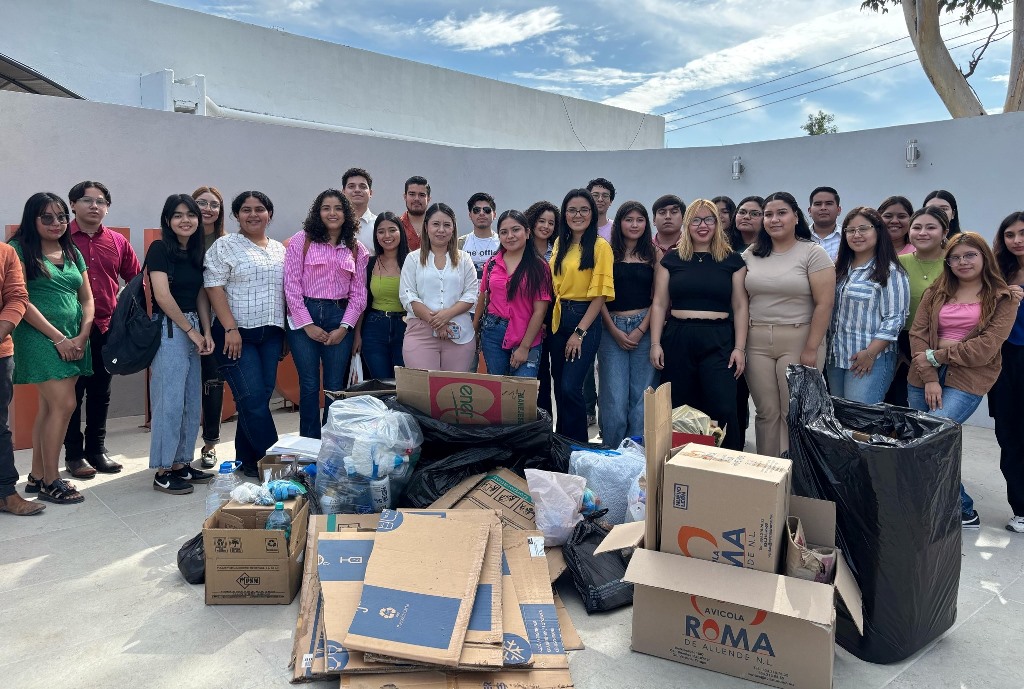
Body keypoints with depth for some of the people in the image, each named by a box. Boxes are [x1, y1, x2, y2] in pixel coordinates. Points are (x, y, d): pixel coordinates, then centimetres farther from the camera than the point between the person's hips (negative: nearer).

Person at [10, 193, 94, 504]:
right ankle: (51, 481, 2)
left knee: (49, 407, 10)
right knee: (64, 404, -10)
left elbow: (87, 299, 13)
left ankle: (37, 476, 20)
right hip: (40, 337, -6)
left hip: (75, 340, 6)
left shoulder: (73, 252, 14)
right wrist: (58, 338, -13)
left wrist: (83, 335, -1)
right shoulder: (20, 250, -4)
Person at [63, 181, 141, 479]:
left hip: (108, 328, 4)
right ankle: (74, 454, 17)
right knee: (73, 392, 5)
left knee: (101, 392, 13)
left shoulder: (117, 242, 7)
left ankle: (97, 449, 25)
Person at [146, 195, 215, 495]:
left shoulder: (197, 252, 14)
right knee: (170, 400, -5)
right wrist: (191, 330, -9)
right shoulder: (159, 248, -7)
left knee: (192, 401, 9)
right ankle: (163, 472, 4)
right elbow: (162, 295, -14)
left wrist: (206, 332, 2)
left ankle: (181, 463, 19)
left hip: (193, 329, 7)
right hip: (168, 329, -7)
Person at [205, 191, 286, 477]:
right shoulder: (224, 246, -1)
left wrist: (286, 329, 13)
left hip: (271, 334, 5)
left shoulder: (280, 249, 14)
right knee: (253, 398, -9)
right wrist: (230, 328, -16)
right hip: (237, 334, -5)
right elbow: (214, 288, -8)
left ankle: (246, 459, 18)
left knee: (261, 397, 6)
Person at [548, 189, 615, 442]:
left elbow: (600, 294, -11)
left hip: (585, 320, -6)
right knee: (559, 387, 11)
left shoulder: (600, 246, -8)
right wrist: (552, 320, 5)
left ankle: (579, 446, 6)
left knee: (570, 387, -12)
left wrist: (580, 332, -15)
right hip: (558, 319, 6)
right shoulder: (560, 244, 12)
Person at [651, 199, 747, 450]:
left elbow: (740, 307, 5)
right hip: (677, 339, 1)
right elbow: (659, 305, 8)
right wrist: (655, 343, 0)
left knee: (723, 409, -8)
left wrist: (739, 347, -2)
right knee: (679, 410, 5)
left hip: (719, 342, -1)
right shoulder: (672, 259, 9)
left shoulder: (732, 260, 7)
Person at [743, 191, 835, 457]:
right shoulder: (751, 254, 9)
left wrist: (811, 349, -12)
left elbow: (824, 304, -7)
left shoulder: (813, 253, -3)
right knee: (766, 412, 7)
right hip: (756, 342, 3)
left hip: (798, 340, -3)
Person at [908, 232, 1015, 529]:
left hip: (968, 379, -4)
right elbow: (917, 333, 2)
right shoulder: (936, 293, 12)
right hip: (925, 377, 5)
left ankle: (963, 511, 2)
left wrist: (935, 356, -9)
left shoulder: (1002, 299, 2)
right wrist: (929, 379, -9)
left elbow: (985, 348, -9)